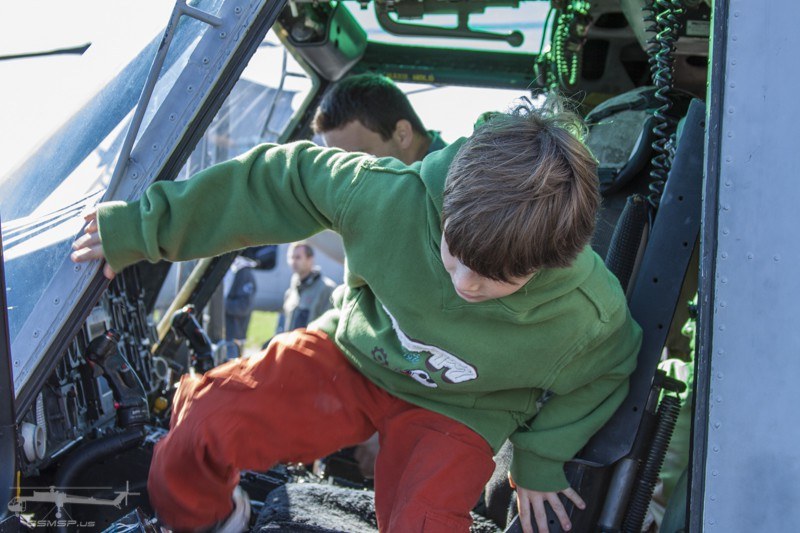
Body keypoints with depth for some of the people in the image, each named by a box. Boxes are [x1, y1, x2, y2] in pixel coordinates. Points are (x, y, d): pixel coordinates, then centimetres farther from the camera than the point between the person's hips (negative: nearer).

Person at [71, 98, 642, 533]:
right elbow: (279, 180, -17)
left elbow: (596, 377, -2)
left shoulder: (588, 317, -28)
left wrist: (540, 461, 4)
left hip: (456, 410, 0)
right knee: (209, 422, -19)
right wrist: (143, 226, -10)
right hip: (354, 354, 1)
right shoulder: (391, 195, -31)